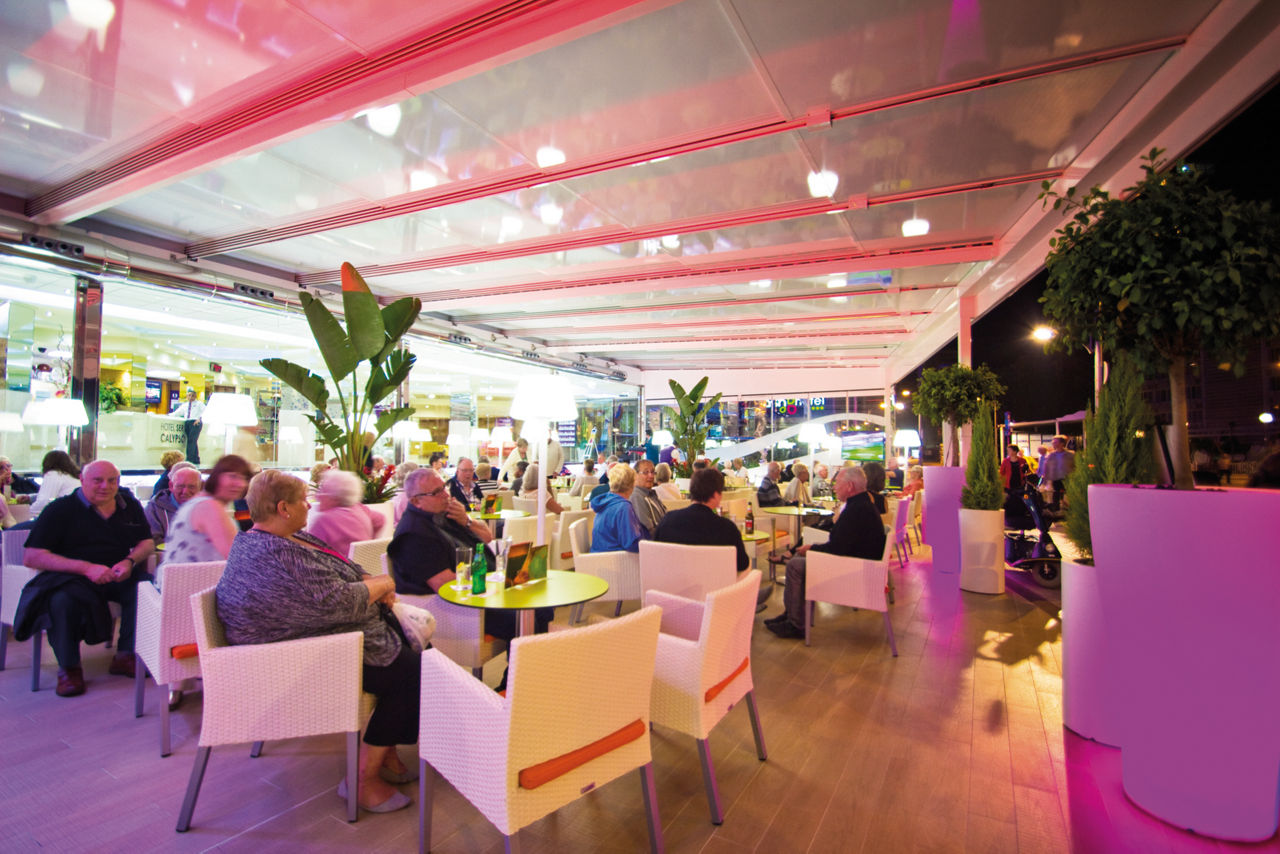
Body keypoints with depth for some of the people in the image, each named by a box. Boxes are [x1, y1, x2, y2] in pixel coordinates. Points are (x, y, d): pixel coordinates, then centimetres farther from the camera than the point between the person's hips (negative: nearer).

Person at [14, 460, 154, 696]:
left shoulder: (130, 506, 8)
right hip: (71, 578, -3)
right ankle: (68, 667, -12)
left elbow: (147, 543, 12)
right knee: (62, 600, -35)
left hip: (117, 578, 3)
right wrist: (86, 567, -24)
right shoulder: (61, 509, -4)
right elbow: (32, 557, -11)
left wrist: (130, 561, -12)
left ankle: (125, 656, -7)